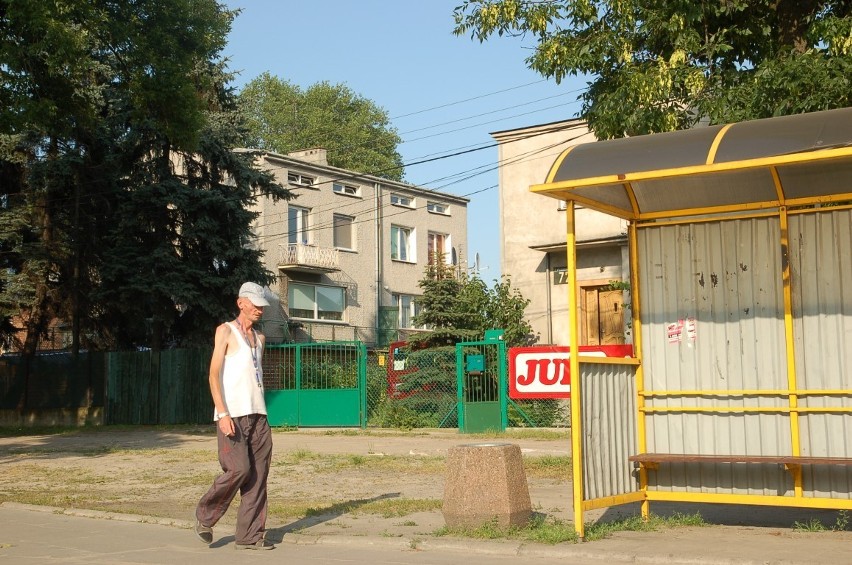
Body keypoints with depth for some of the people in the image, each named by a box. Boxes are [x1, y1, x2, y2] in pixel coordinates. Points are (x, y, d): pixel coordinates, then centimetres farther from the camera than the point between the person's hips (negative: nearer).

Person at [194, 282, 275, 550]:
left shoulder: (259, 337, 18)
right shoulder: (226, 331, -1)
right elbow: (214, 375, -8)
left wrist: (260, 412, 14)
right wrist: (223, 414, -18)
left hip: (257, 415, 6)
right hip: (233, 415, -6)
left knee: (258, 474, 1)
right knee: (238, 469, -14)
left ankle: (250, 535, 5)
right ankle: (205, 516, 8)